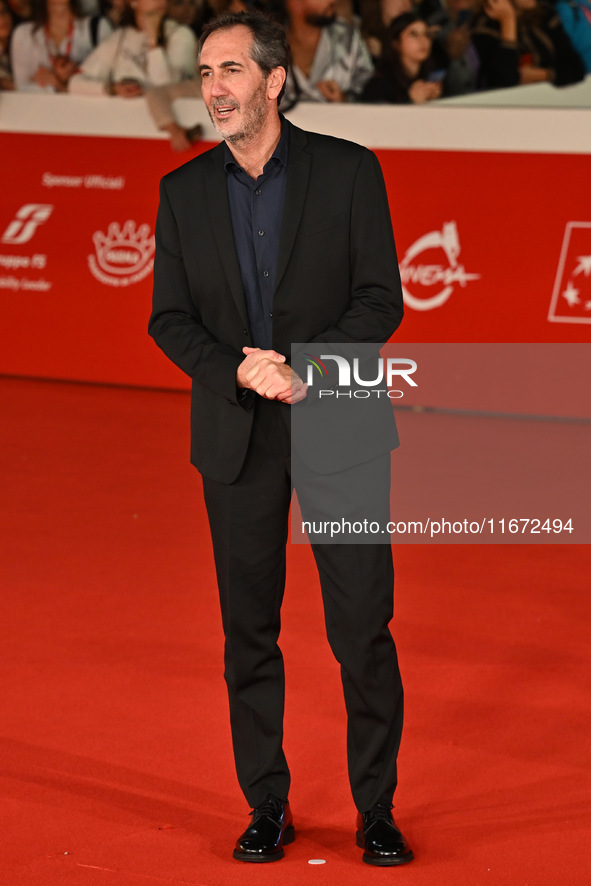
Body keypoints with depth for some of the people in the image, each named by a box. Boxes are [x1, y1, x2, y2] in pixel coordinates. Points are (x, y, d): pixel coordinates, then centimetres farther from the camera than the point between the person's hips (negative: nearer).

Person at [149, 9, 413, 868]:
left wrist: (305, 366, -17)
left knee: (363, 628, -2)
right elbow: (169, 319, 4)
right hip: (236, 435, 2)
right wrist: (238, 371, -14)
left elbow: (381, 299, -4)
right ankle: (268, 808, 19)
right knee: (249, 632, 8)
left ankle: (377, 811, 11)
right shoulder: (184, 191, 5)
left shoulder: (348, 170, -3)